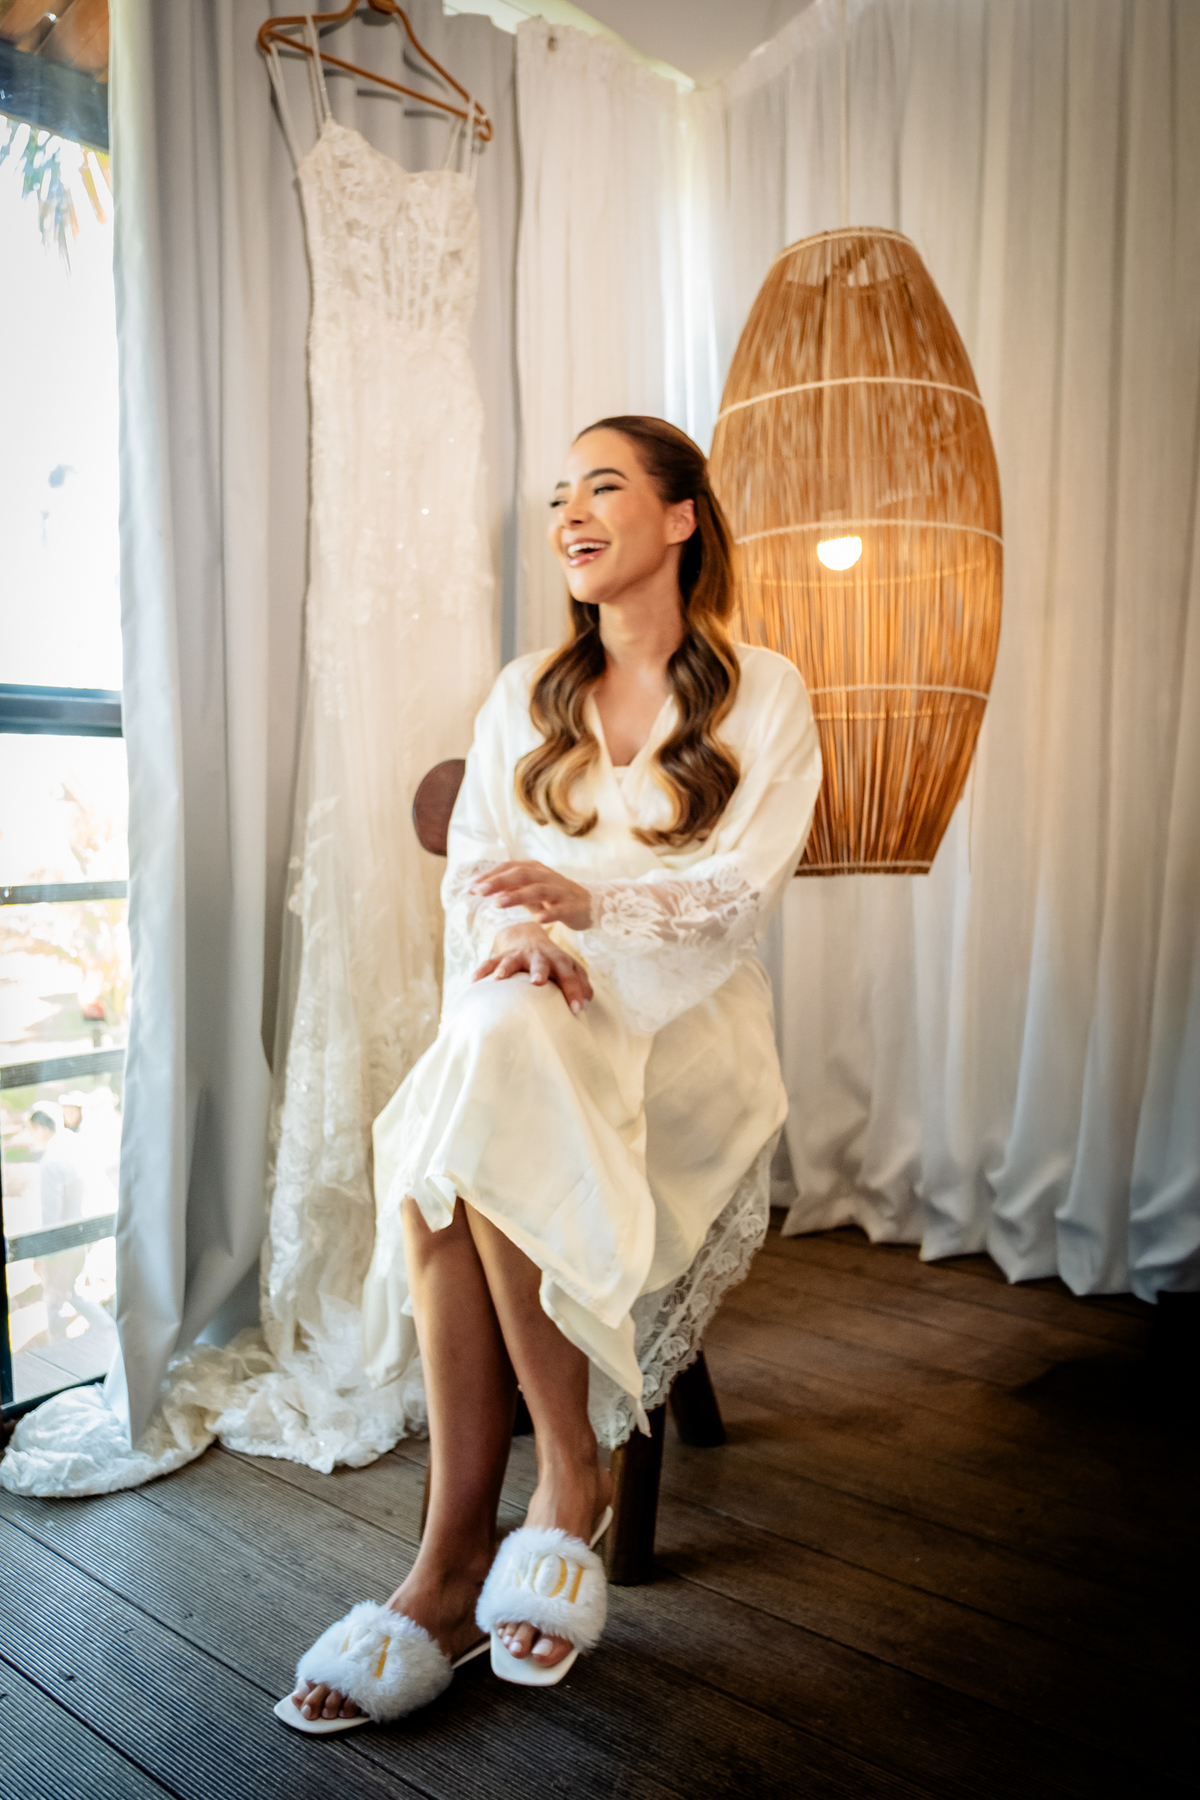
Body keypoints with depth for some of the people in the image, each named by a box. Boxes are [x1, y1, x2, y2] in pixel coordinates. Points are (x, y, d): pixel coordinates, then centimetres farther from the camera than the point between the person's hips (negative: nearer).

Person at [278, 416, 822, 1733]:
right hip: (527, 1019, 4)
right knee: (456, 1084, -31)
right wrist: (517, 939, -15)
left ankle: (493, 1527, -22)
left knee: (496, 1065, -34)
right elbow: (470, 869, 9)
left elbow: (744, 887, -5)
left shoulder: (763, 693, 7)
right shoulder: (524, 696, 19)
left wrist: (591, 901, -23)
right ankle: (568, 1473, -21)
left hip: (683, 1021, -3)